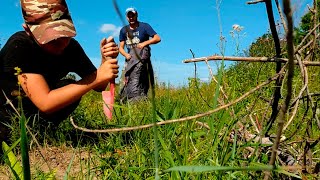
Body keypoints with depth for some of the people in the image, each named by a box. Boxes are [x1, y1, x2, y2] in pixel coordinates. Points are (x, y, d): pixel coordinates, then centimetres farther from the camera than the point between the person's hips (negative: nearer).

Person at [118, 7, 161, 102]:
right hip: (130, 59, 4)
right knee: (127, 83, 2)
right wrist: (126, 55, -12)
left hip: (142, 56, -4)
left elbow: (157, 38, -8)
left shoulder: (144, 26, -1)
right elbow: (121, 47, 8)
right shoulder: (124, 30, 10)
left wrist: (144, 43, -20)